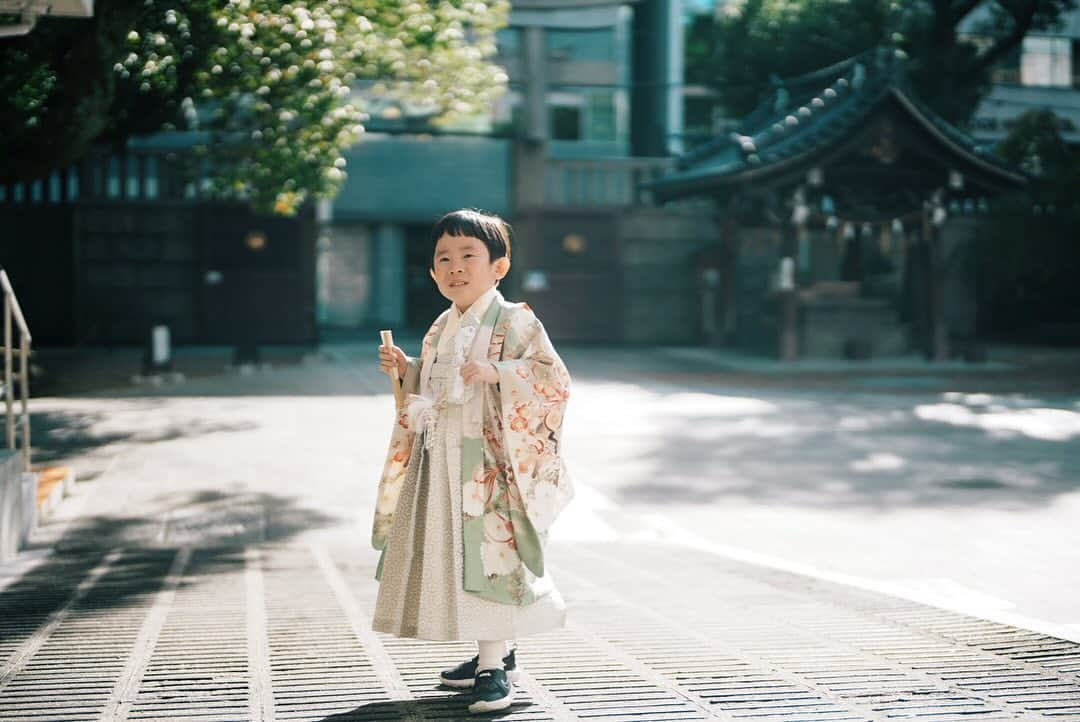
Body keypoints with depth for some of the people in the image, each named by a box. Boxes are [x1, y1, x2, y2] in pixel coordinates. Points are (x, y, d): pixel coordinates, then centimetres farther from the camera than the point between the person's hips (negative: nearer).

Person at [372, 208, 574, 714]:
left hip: (489, 461, -8)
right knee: (457, 556, 11)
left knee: (489, 552, -9)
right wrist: (404, 370, 8)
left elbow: (553, 378, -16)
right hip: (443, 461, 8)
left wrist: (497, 372, -26)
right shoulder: (441, 329, 15)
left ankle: (495, 667, -2)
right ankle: (494, 653, 25)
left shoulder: (514, 322, -8)